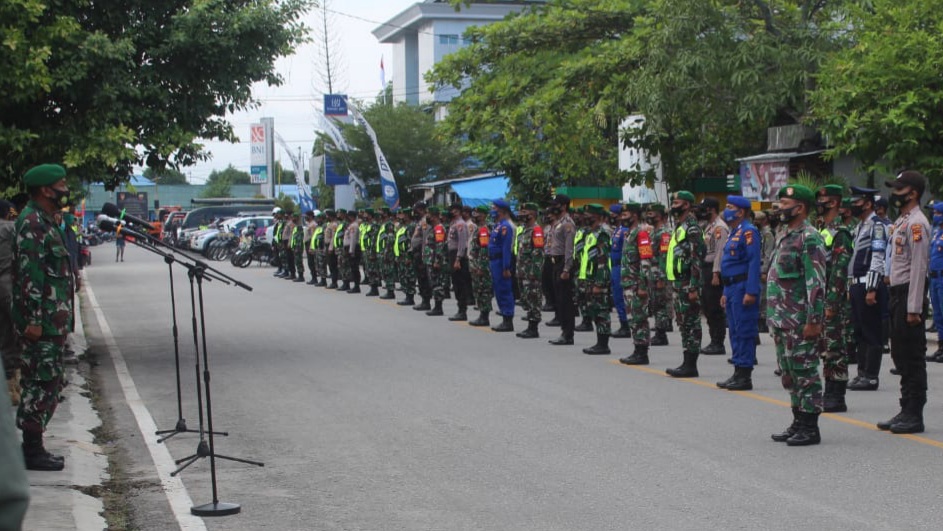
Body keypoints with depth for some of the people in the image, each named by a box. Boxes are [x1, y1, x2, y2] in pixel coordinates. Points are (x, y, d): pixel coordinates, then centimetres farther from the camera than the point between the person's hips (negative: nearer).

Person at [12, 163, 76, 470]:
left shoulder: (46, 221, 17)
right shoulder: (32, 223, -14)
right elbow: (29, 273, -20)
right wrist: (34, 319, -24)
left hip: (52, 321, 10)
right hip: (42, 323, -10)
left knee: (47, 382, 12)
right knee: (43, 384, -6)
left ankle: (32, 447, 18)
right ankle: (32, 450, -1)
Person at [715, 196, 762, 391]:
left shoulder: (748, 232, -13)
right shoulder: (734, 233, 19)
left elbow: (754, 262, -19)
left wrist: (751, 292, -24)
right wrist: (726, 293, 23)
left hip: (743, 288, -10)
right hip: (732, 288, 10)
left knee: (744, 331, -7)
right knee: (735, 331, 12)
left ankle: (745, 376, -4)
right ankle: (738, 373, 18)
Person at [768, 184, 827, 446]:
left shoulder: (809, 238, -13)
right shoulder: (786, 236, 17)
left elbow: (817, 284, -18)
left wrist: (814, 321, -22)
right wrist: (774, 317, 21)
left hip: (799, 322, -10)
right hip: (782, 320, 10)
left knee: (805, 372, -4)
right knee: (789, 373, 13)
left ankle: (810, 428, 1)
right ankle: (798, 423, 21)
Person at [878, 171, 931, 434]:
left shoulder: (916, 223, -14)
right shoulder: (902, 222, 17)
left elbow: (919, 267, -19)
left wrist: (914, 308, -22)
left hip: (909, 295, -10)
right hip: (897, 294, 10)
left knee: (913, 357, -5)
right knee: (901, 356, 14)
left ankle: (915, 416, -1)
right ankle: (907, 411, 21)